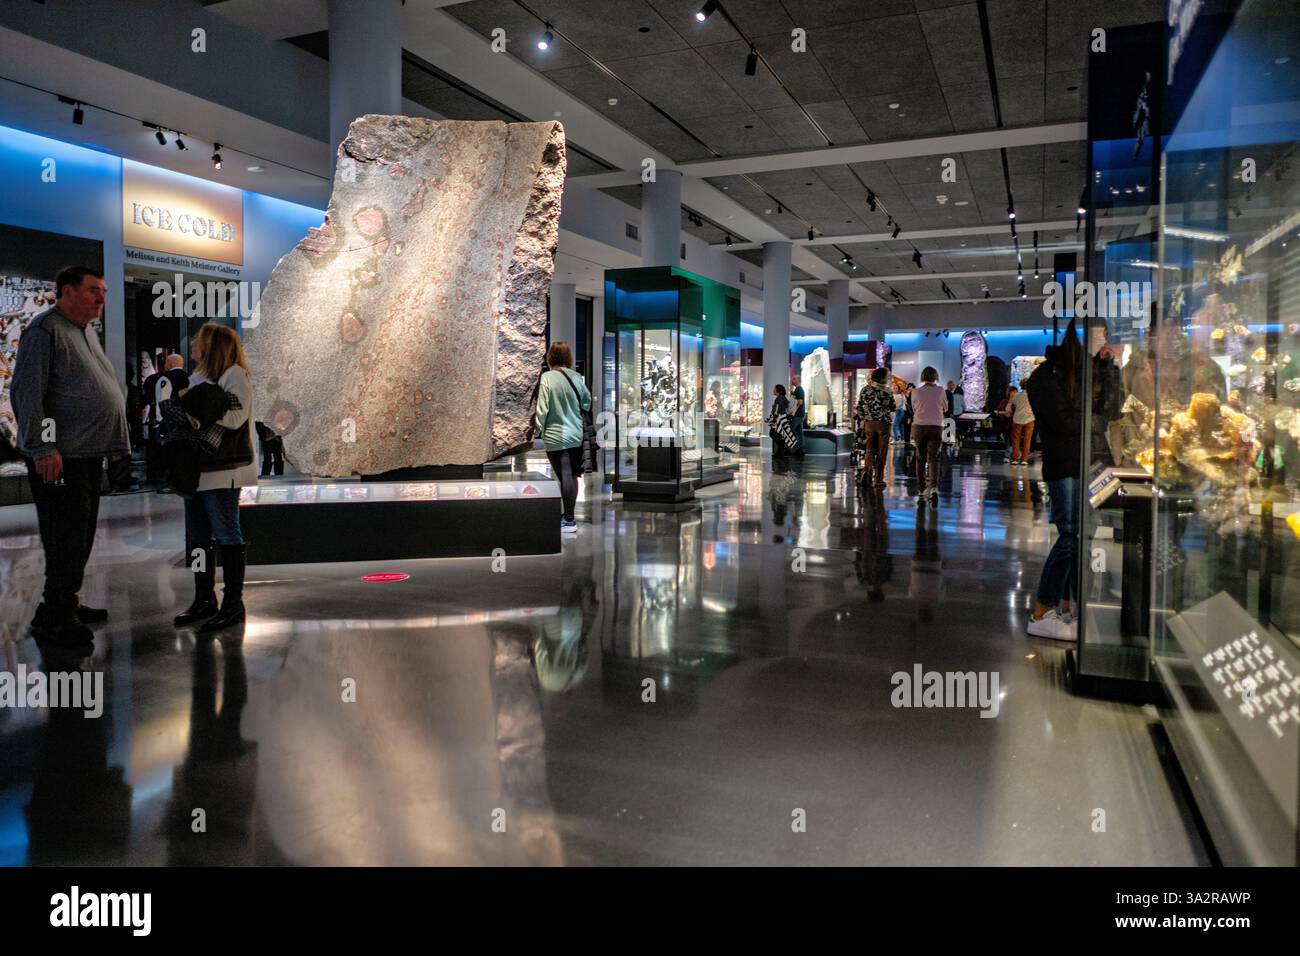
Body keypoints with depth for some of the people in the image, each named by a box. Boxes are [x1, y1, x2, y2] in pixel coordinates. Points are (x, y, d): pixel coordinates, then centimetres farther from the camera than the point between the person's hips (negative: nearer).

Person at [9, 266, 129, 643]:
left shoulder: (88, 331, 18)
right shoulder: (45, 330, -10)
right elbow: (25, 393, -17)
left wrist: (113, 441, 20)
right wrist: (42, 449, -21)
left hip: (89, 455, 9)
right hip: (60, 458, -9)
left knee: (81, 536, 16)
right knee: (66, 538, -5)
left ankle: (67, 604, 28)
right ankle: (53, 619, 5)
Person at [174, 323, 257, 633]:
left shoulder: (234, 374, -6)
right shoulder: (197, 377, 19)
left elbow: (236, 417, -17)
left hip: (222, 472, -9)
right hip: (195, 469, 9)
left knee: (227, 536, -4)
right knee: (197, 538, 12)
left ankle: (233, 603, 2)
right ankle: (204, 599, 22)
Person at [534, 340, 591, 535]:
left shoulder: (547, 377, -12)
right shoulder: (577, 377, 2)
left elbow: (542, 408, -12)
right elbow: (587, 402, 11)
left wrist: (540, 429, 0)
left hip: (556, 436, -5)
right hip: (576, 435, 5)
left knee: (565, 476, -3)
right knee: (572, 475, 14)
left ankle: (569, 519, 0)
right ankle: (569, 515, 23)